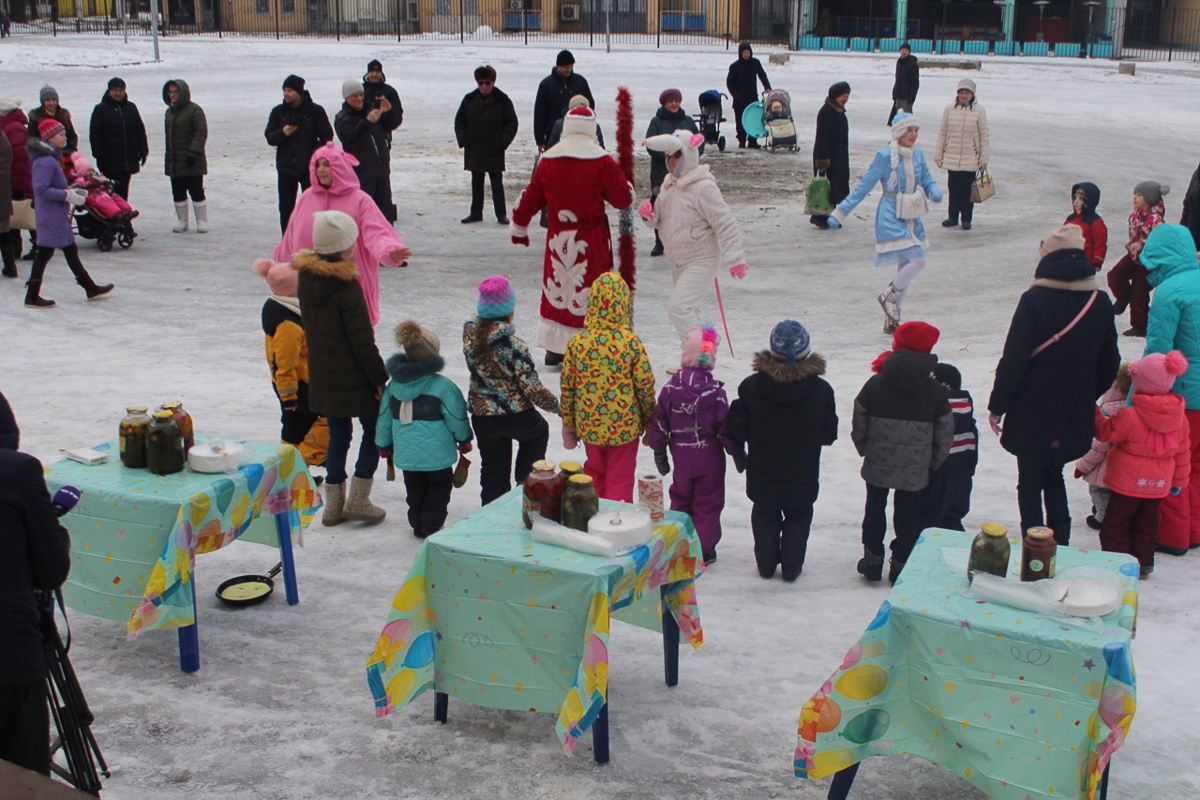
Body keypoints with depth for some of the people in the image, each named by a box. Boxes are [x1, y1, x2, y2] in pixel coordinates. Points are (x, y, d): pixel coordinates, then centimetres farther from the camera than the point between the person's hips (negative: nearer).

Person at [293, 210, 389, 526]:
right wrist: (380, 377, -10)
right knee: (374, 428, 10)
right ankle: (358, 499, 8)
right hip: (354, 378, -7)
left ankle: (333, 503, 19)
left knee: (338, 434, 17)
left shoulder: (305, 278, 1)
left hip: (322, 377, 7)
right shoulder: (348, 287, -22)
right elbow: (363, 342, -19)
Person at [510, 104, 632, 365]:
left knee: (557, 288, 15)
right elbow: (624, 197, -6)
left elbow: (530, 197, 9)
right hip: (591, 241, -4)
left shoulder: (548, 159, 1)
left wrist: (518, 227, 23)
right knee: (588, 294, 2)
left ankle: (554, 351, 20)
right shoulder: (602, 161, -11)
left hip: (558, 238, 4)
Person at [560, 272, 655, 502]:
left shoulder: (577, 342, -10)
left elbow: (567, 387, -3)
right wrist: (649, 422, 7)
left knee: (595, 473, 24)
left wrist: (568, 425, 10)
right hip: (624, 427, -3)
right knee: (620, 480, 11)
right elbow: (645, 386, -9)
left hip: (589, 427, 3)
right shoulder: (632, 343, -16)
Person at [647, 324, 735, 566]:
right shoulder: (715, 392, -14)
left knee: (681, 498, 20)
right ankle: (704, 550, 12)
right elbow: (725, 427, -11)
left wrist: (659, 453, 9)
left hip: (681, 457, 3)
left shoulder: (671, 388, -6)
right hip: (709, 456, -3)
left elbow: (660, 423, -1)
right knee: (708, 503, 8)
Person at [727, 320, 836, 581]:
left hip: (762, 474, 1)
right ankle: (791, 566, 21)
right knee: (798, 519, 19)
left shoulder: (751, 386, -15)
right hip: (803, 477, -1)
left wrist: (740, 457, 12)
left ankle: (766, 564, 27)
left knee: (765, 519, 20)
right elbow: (829, 435, -4)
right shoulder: (821, 390, -15)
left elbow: (737, 430, -7)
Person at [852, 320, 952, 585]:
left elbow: (859, 424, -3)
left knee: (875, 509, 17)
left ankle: (873, 559, 24)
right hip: (915, 471, 0)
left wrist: (865, 450, 15)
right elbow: (945, 435, -2)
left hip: (877, 465, 1)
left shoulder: (875, 384, -9)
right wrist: (933, 464, 12)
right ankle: (901, 563, 17)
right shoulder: (936, 391, -8)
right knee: (908, 515, 12)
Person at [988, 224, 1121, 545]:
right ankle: (1059, 541, 22)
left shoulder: (1034, 300, -16)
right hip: (1076, 415, 4)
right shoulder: (1101, 302, -1)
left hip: (1032, 413, -4)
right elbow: (1109, 363, 8)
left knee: (1030, 482, 8)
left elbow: (1013, 359, -16)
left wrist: (997, 406, -7)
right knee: (1054, 476, 22)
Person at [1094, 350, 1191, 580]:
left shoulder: (1129, 416, -23)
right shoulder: (1180, 418, -3)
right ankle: (1143, 564, 27)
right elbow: (1183, 451, 6)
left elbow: (1105, 432, -9)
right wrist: (1179, 480, 17)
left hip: (1129, 482, -6)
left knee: (1115, 525, 6)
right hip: (1159, 484, 6)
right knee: (1146, 524, 20)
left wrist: (1094, 412, 2)